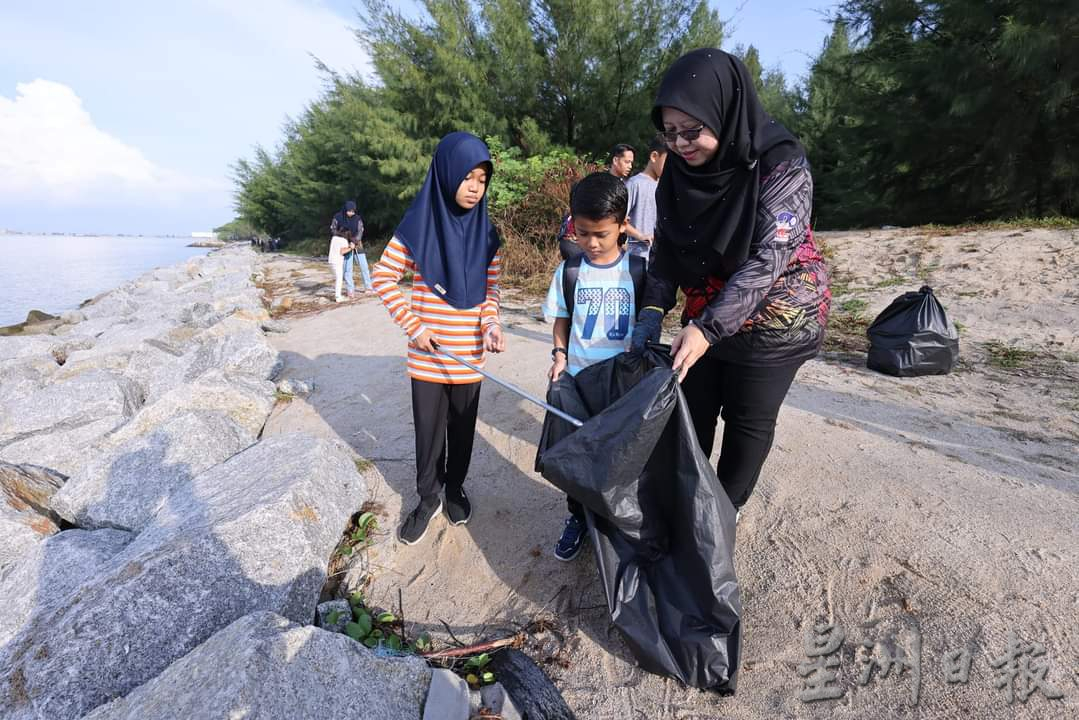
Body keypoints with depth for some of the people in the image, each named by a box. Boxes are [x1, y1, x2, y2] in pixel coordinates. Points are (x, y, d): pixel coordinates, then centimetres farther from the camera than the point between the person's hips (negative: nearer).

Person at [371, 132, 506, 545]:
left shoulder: (487, 233, 1)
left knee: (462, 429, 16)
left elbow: (491, 287, 7)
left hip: (469, 356, 2)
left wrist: (491, 324, -11)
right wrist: (412, 325, -12)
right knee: (428, 430, 11)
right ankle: (428, 498, 32)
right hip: (427, 356, -2)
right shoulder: (418, 224, -8)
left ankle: (455, 488, 39)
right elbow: (383, 277, -4)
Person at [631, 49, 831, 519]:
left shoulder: (781, 165, -22)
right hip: (705, 314, 5)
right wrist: (654, 308, -17)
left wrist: (709, 328, -33)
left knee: (748, 421, 8)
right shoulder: (678, 170, -6)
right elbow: (665, 247, -4)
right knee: (691, 410, 12)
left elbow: (769, 257, -27)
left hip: (772, 319, -5)